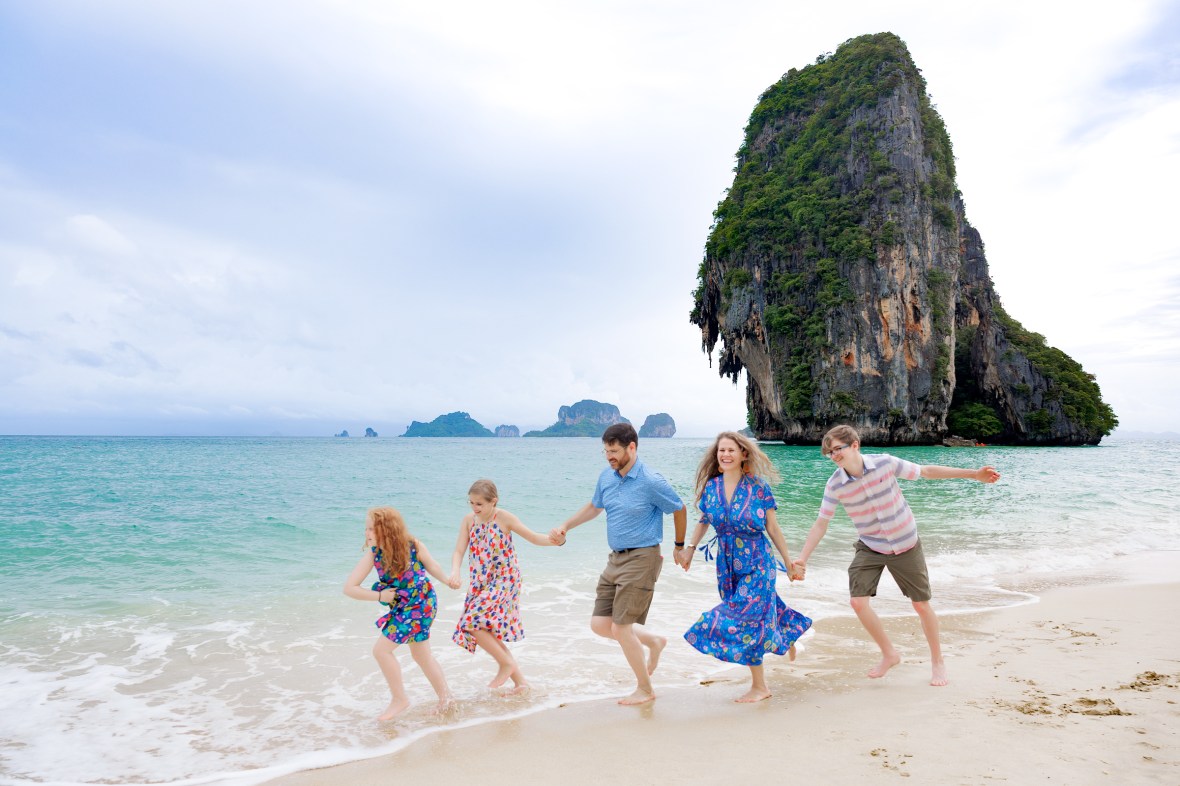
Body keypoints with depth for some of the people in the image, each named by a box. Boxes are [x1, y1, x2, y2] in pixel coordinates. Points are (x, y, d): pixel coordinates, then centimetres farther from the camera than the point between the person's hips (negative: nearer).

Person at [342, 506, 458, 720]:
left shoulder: (413, 546, -24)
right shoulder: (373, 554, -15)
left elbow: (432, 566, -4)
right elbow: (349, 588, -15)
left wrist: (447, 581, 2)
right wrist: (379, 596, -22)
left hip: (421, 604, -6)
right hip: (401, 608, 6)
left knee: (381, 649, -11)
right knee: (421, 655, 19)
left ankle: (399, 699, 8)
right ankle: (445, 696, 39)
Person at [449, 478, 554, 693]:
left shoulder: (503, 518, -12)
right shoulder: (468, 520, 1)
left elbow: (534, 537, -11)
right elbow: (459, 551, -5)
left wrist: (552, 540, -33)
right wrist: (455, 572, -25)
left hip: (503, 581, -6)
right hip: (480, 584, 6)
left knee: (472, 622, -19)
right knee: (489, 634, 9)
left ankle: (506, 663, 2)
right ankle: (519, 680, 23)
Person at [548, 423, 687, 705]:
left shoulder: (651, 482, -16)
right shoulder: (606, 477, 4)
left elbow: (679, 510, -2)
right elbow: (594, 507, 23)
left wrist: (679, 547, 11)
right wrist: (565, 526, 13)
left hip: (641, 558, -7)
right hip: (615, 558, 8)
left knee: (621, 628, -6)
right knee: (600, 624, 6)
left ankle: (645, 690, 16)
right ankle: (653, 641, 30)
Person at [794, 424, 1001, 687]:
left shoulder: (885, 462, -19)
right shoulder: (835, 485, -15)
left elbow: (926, 471, -7)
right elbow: (820, 524, -8)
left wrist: (974, 474, -7)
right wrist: (802, 558, -14)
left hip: (905, 545, -1)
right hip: (870, 548, 1)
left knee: (921, 605, 8)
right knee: (858, 602, -11)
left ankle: (937, 661, 31)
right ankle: (889, 655, 13)